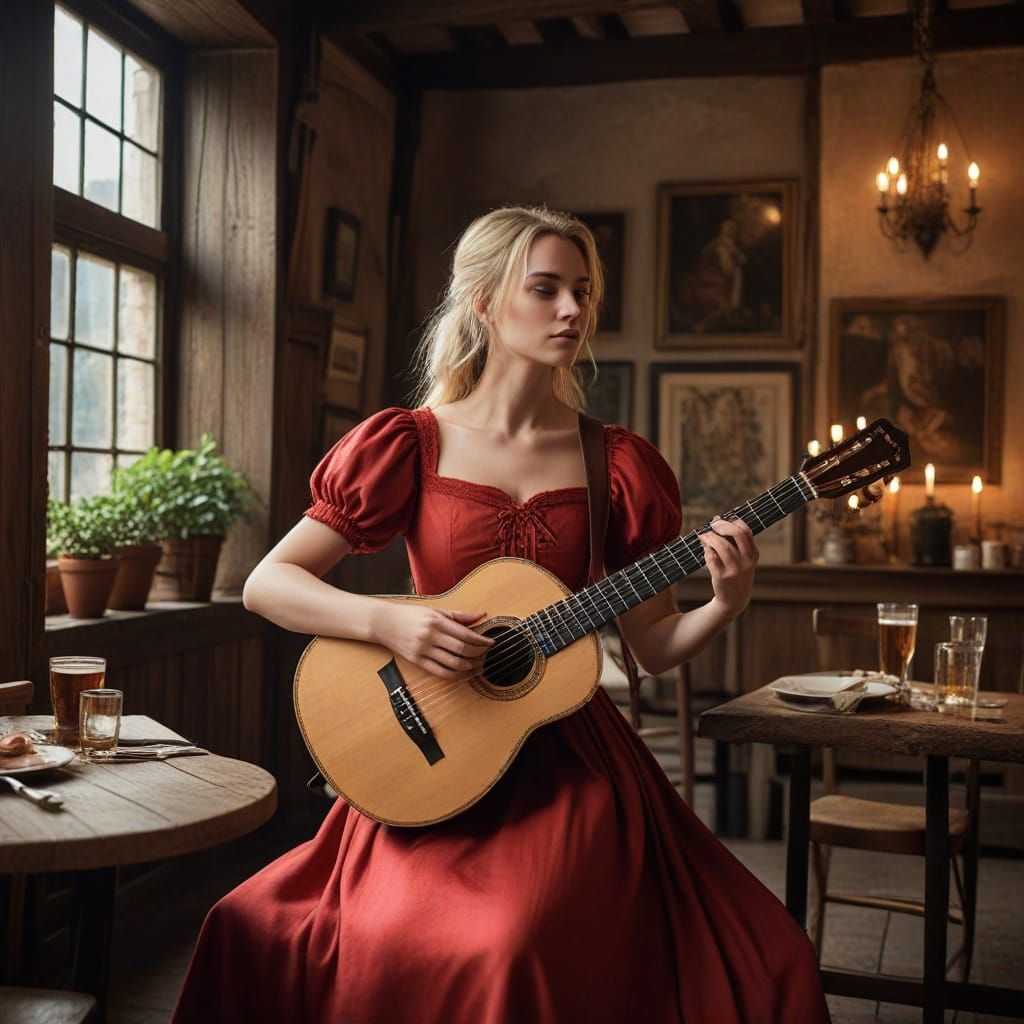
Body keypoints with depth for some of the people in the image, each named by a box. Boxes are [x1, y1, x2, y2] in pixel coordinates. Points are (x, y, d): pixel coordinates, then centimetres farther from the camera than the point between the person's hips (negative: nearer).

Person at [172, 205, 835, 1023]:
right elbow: (267, 584, -2)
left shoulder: (621, 464, 6)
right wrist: (387, 622, -17)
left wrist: (725, 605, -12)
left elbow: (654, 646, 8)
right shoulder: (410, 445, 0)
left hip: (570, 755, 1)